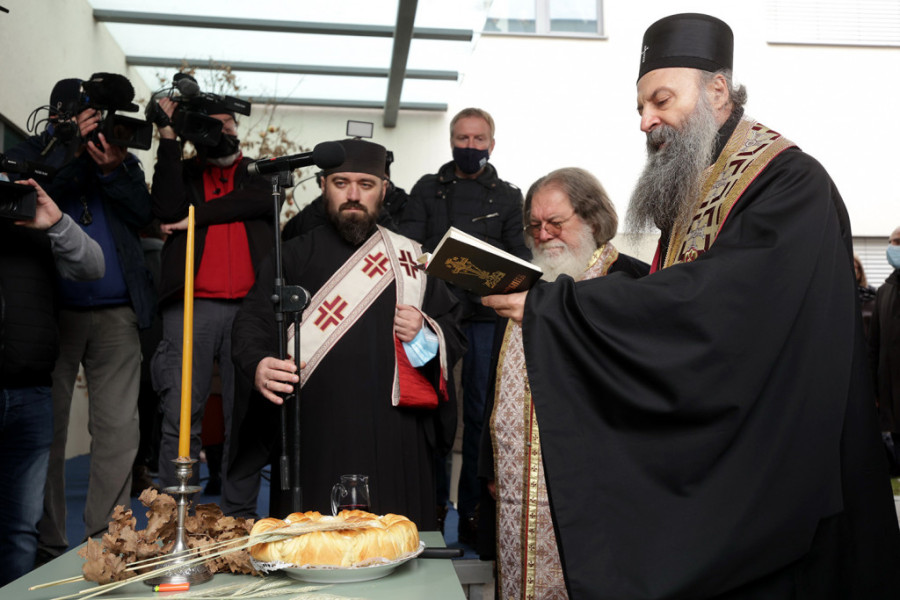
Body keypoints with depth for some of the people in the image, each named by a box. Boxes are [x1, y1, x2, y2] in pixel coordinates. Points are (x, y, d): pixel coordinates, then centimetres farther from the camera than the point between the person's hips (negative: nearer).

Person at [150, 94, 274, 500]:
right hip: (192, 306, 0)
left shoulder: (260, 174, 21)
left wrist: (196, 217, -2)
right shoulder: (183, 171, 19)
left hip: (250, 307, 1)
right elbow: (167, 208, -3)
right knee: (181, 416, -6)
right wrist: (168, 137, 1)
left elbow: (257, 202, -2)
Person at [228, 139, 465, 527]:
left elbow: (453, 332, 15)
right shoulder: (294, 257, 9)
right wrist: (258, 366, -23)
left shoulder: (410, 258, 13)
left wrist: (424, 338, -7)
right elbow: (252, 322, -3)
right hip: (315, 438, -1)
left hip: (395, 440, 2)